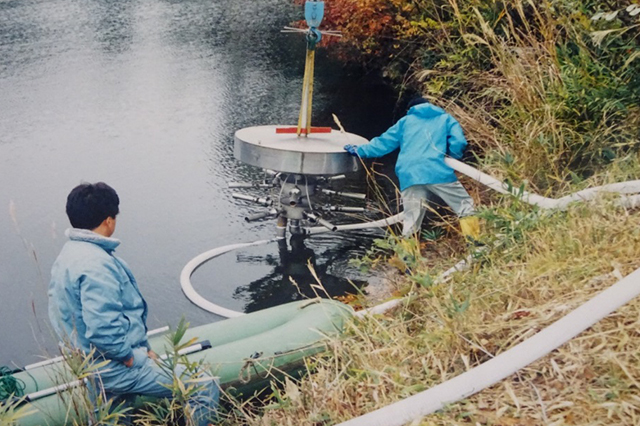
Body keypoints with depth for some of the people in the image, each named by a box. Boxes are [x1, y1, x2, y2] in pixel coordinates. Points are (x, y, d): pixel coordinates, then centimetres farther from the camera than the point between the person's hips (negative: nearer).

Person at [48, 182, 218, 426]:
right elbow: (102, 330, -31)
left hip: (89, 362, 11)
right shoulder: (96, 264, -24)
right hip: (114, 368, -11)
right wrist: (137, 359, -16)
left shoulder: (68, 254, 8)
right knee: (206, 389, -8)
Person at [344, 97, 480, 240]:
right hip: (438, 173, -3)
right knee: (465, 206, 5)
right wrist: (452, 158, 23)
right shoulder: (446, 119, 21)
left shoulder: (405, 121, 27)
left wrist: (359, 150, 40)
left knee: (411, 221, 6)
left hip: (409, 177, 3)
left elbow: (384, 142, 28)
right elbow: (458, 143, 5)